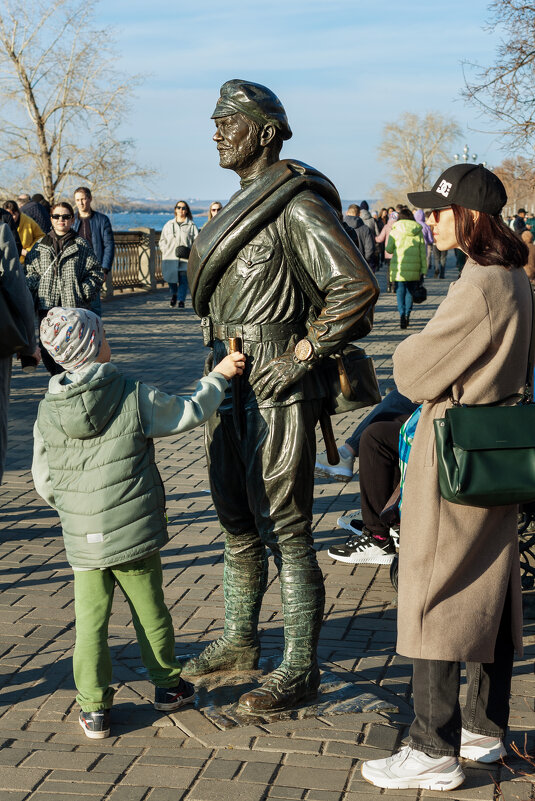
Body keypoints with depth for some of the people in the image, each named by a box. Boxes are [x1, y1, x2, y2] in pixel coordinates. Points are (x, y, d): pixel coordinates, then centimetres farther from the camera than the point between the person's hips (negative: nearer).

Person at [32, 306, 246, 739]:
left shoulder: (47, 414, -4)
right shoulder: (136, 399, -13)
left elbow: (44, 482, 3)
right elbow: (190, 412, 1)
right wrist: (219, 375, 16)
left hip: (83, 542, 1)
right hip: (136, 537, -1)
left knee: (91, 622, 10)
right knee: (151, 612, 16)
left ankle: (94, 707, 14)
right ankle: (168, 685, 33)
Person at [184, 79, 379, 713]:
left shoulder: (298, 207, -14)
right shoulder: (241, 206, 16)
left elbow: (357, 286, -23)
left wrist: (301, 355, -20)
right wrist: (222, 366, 17)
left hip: (278, 390, -10)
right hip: (230, 384, 10)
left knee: (284, 531, -3)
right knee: (236, 522, 18)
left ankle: (300, 668, 8)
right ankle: (238, 641, 33)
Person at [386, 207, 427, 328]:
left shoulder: (395, 231, -1)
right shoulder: (419, 232, 6)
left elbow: (389, 249, -1)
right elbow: (423, 253, 5)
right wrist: (423, 270, 7)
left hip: (399, 267, -2)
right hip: (414, 268, 2)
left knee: (400, 292, 1)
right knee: (409, 291, 16)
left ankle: (402, 314, -19)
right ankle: (407, 315, 13)